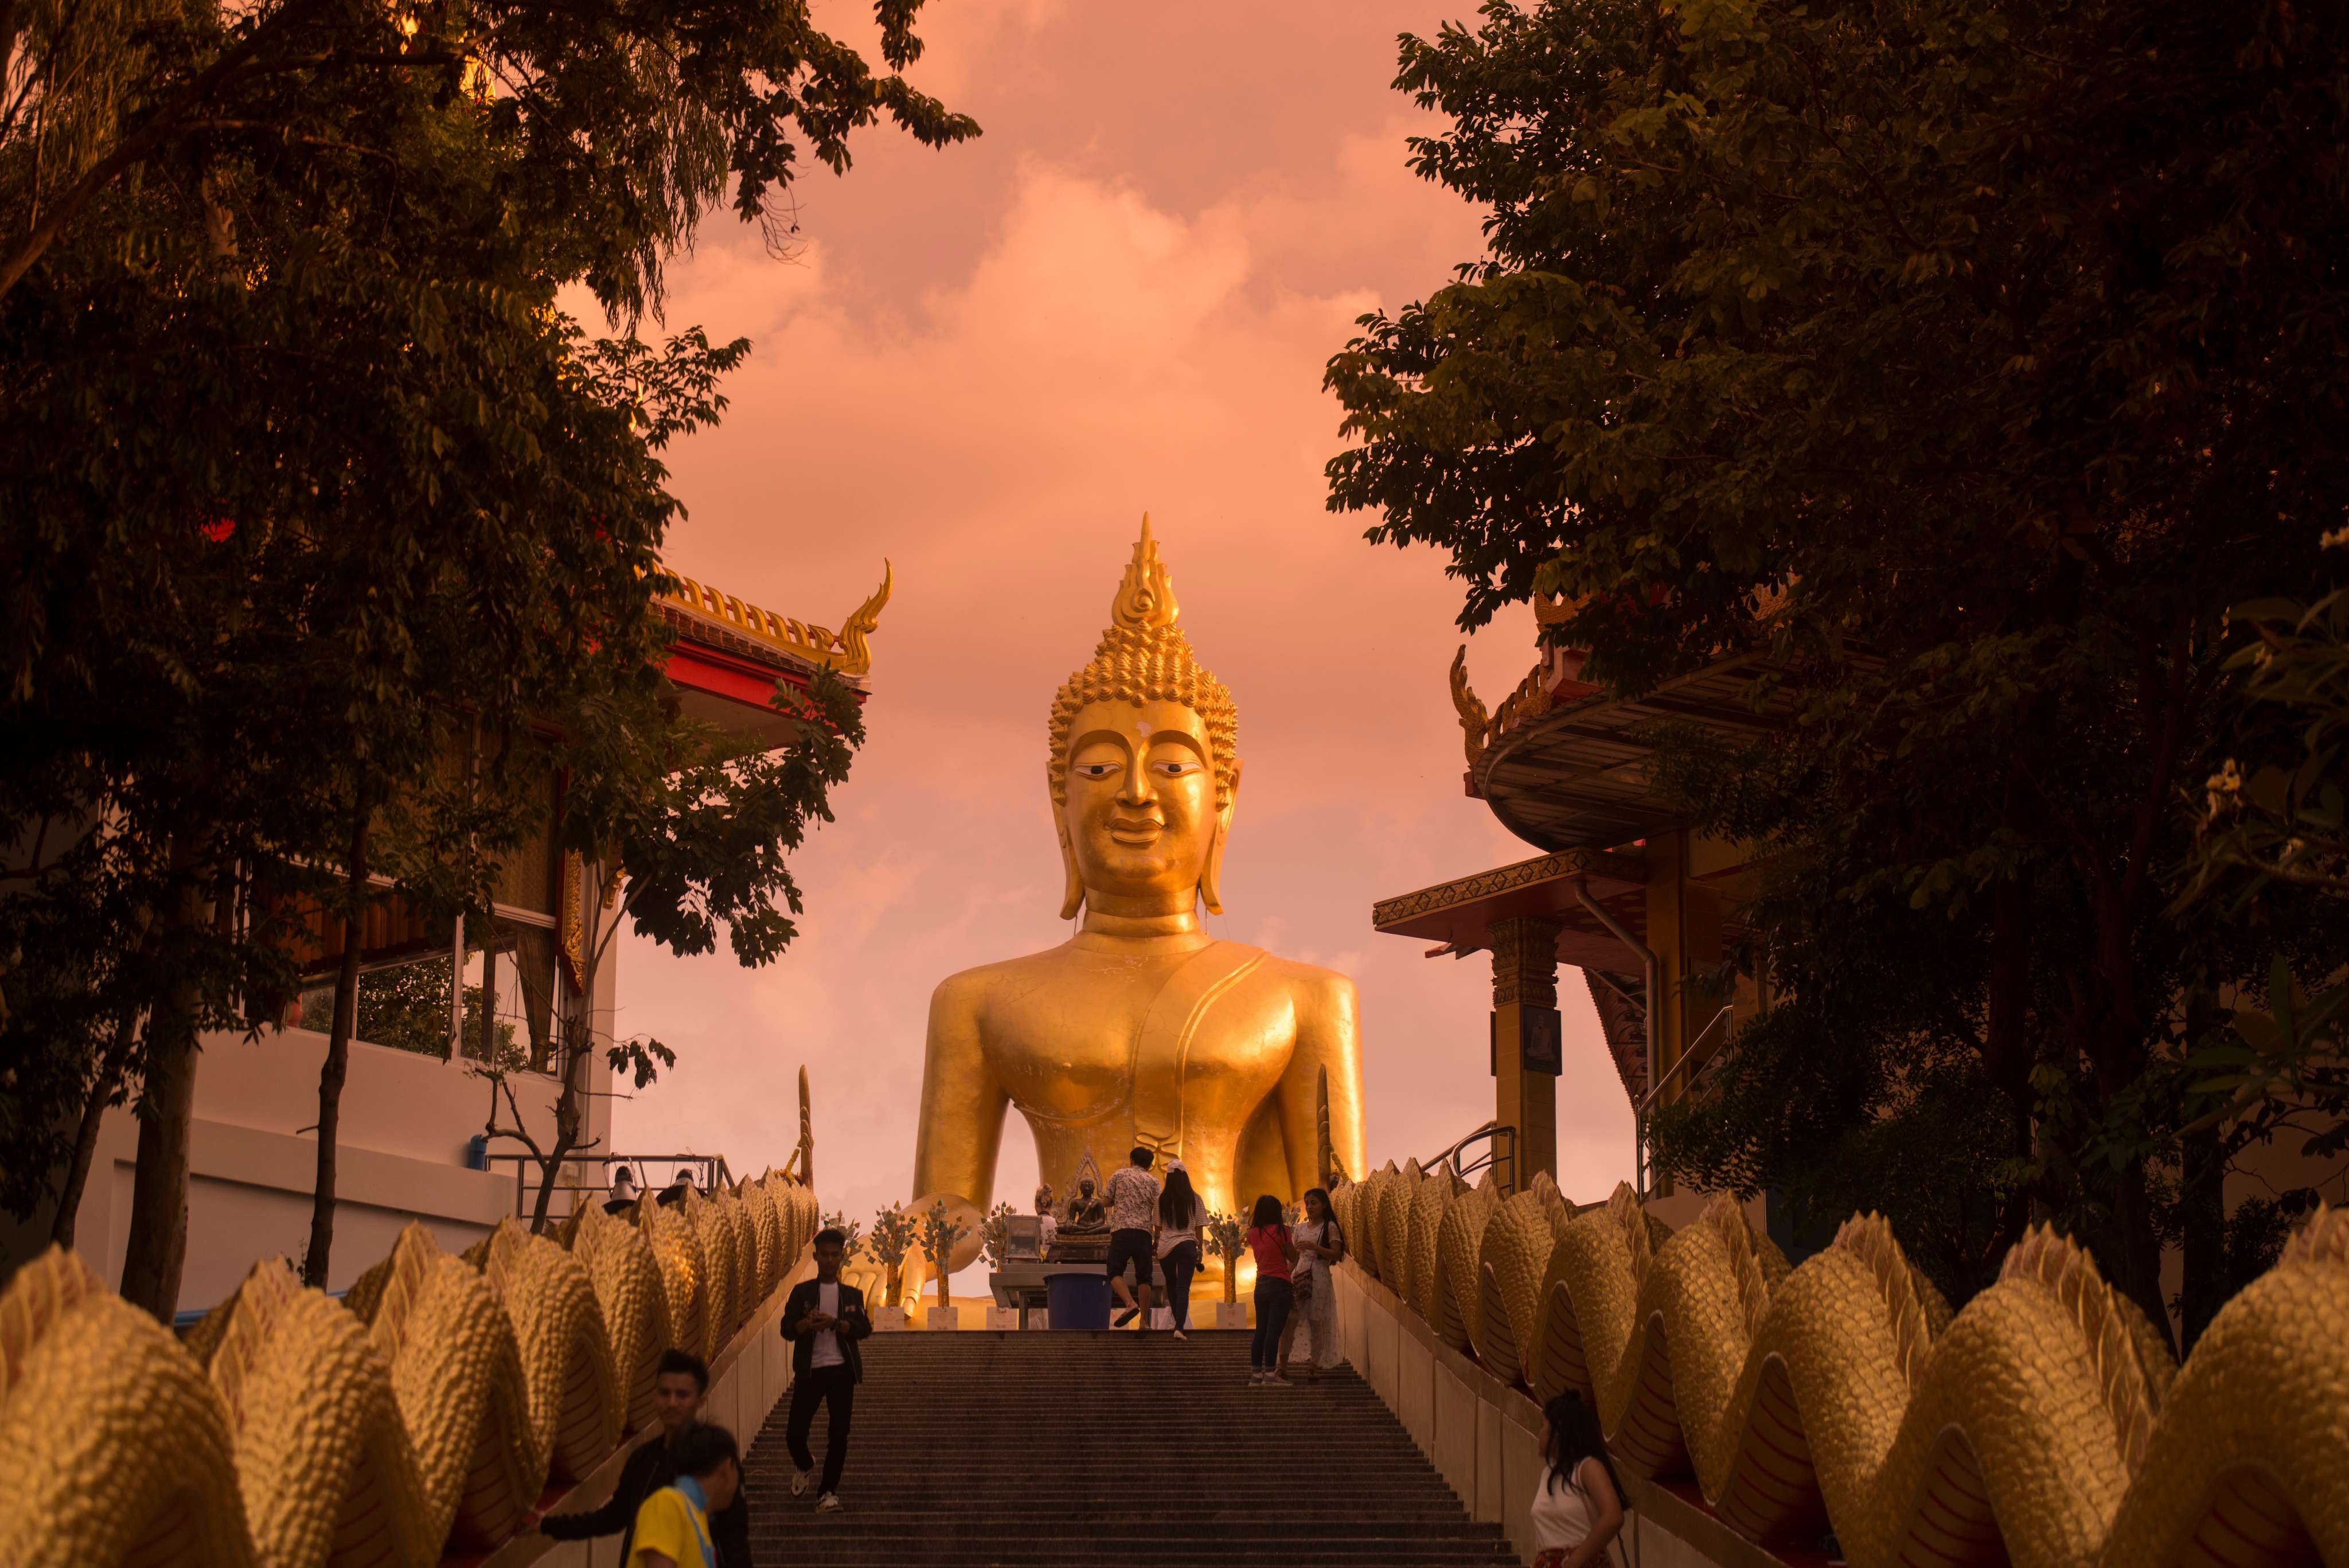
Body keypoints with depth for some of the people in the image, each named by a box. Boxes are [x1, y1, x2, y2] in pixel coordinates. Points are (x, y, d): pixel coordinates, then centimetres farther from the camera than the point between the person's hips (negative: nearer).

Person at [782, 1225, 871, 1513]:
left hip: (841, 1370, 1)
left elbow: (865, 1328, -4)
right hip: (809, 1370, 0)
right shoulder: (802, 1292, 8)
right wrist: (807, 1323, -21)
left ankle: (828, 1493, 5)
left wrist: (834, 1323, -19)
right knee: (795, 1433, -4)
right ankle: (805, 1467, 29)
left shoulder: (852, 1295, 11)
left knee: (839, 1435, -3)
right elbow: (787, 1329, 0)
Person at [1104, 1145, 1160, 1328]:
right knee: (1144, 1277, 8)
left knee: (1115, 1272, 0)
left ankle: (1130, 1304, -25)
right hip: (1144, 1231, 2)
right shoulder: (1153, 1181, 13)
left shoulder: (1119, 1175, 13)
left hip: (1121, 1230, -2)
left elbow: (1107, 1201, 15)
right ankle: (1145, 1321, 3)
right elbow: (1157, 1210, 3)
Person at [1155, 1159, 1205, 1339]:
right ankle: (1181, 1327, -17)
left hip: (1166, 1246, 1)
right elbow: (1199, 1228, 3)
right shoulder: (1194, 1199, -1)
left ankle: (1179, 1322, 28)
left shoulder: (1162, 1199, 0)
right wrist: (1200, 1251, 12)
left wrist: (1156, 1248, 19)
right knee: (1183, 1287, -4)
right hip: (1187, 1246, -1)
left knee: (1171, 1285, 19)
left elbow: (1158, 1227, 7)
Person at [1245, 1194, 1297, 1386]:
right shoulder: (1280, 1231, -11)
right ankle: (1270, 1375, -8)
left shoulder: (1254, 1233, 5)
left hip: (1261, 1285, 6)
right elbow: (1293, 1258, -3)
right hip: (1279, 1284, -6)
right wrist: (1294, 1244, 15)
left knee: (1261, 1331, 10)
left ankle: (1256, 1373, 12)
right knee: (1274, 1331, -6)